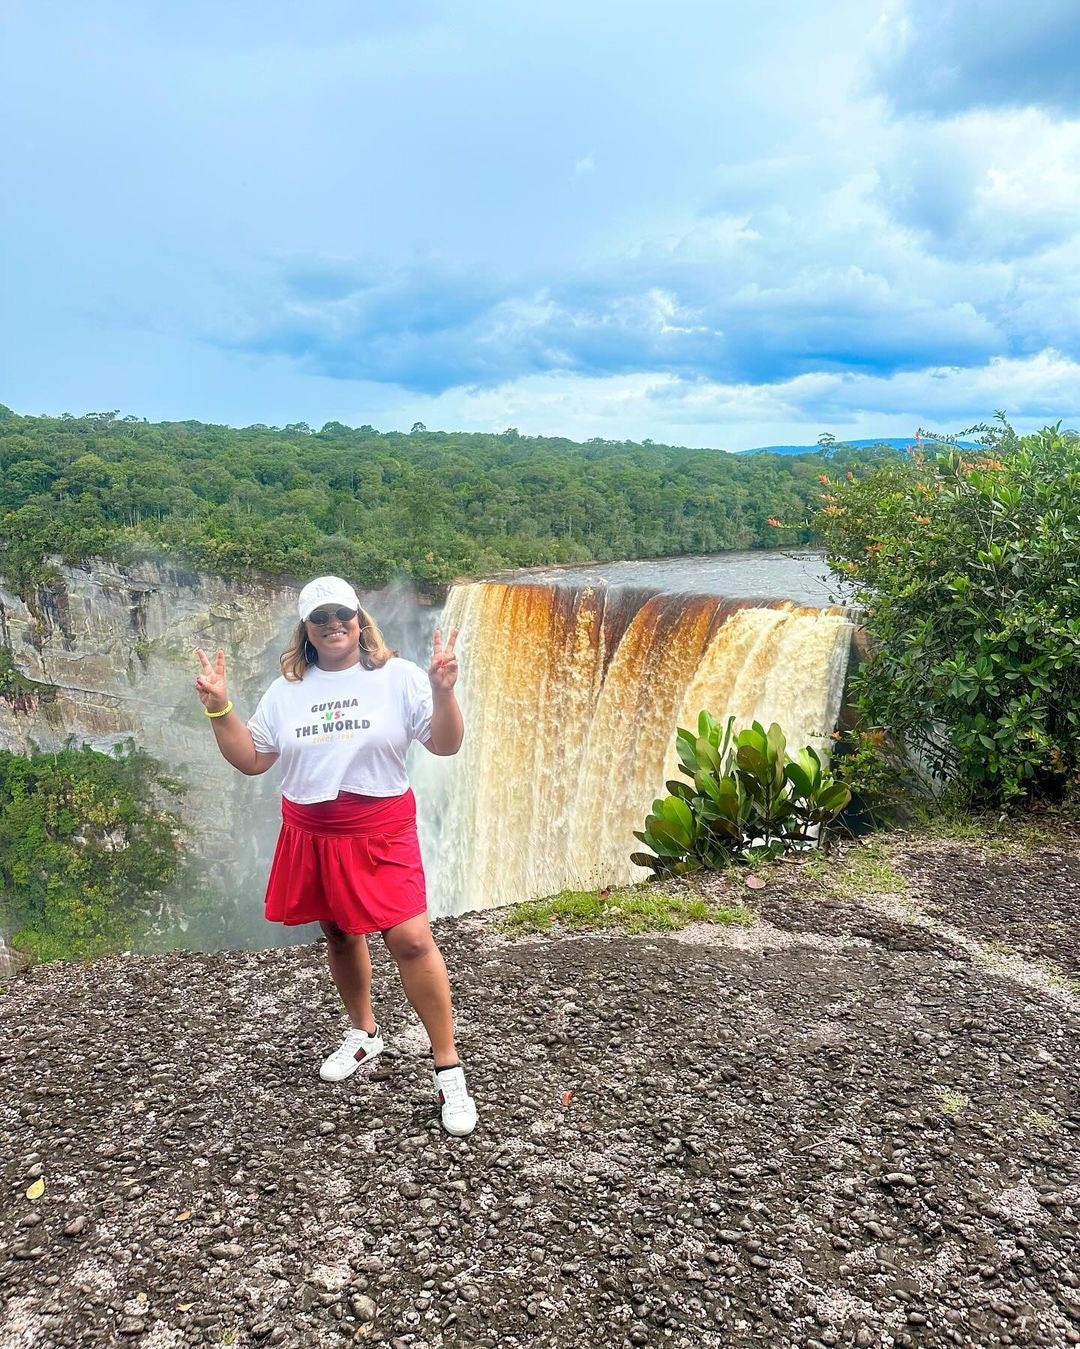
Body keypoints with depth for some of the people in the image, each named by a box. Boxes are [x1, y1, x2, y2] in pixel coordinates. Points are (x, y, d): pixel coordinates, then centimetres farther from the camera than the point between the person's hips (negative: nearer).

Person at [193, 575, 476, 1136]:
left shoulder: (398, 676, -6)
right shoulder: (286, 690, 5)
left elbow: (445, 745, -9)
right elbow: (251, 759, 8)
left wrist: (443, 692, -26)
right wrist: (219, 709, -5)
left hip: (380, 832, -4)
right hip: (310, 836, 4)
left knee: (411, 940, -12)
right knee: (339, 935, 17)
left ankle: (448, 1068, -1)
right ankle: (363, 1032, 41)